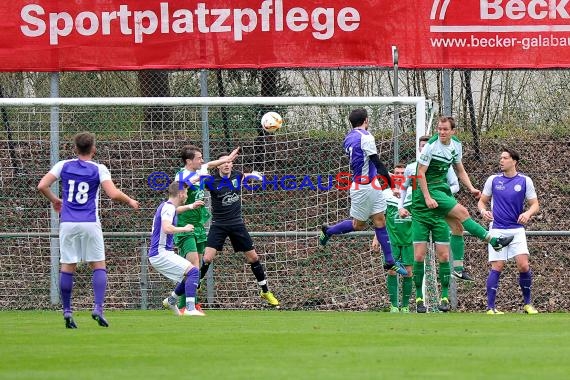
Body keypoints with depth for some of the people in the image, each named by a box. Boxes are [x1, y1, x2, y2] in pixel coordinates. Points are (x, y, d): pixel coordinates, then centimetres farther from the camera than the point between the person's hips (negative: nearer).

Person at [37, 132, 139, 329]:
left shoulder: (63, 166, 6)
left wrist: (54, 200, 19)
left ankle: (67, 311, 2)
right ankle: (98, 308, -11)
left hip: (68, 223, 2)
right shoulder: (99, 169, -1)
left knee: (67, 267, 6)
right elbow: (113, 194, -11)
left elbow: (42, 186, 1)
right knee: (99, 266, 4)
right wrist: (130, 201, 7)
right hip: (90, 223, -2)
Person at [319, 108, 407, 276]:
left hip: (371, 186, 9)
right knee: (358, 225, 5)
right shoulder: (365, 137, -17)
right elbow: (377, 162, -19)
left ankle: (389, 261, 6)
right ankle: (328, 231, 25)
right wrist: (392, 184, -14)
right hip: (364, 187, -9)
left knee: (380, 221, 6)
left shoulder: (349, 138, 10)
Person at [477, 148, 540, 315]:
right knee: (497, 267, -8)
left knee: (524, 266, -11)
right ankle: (490, 307, -4)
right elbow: (482, 201, 12)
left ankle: (527, 303, 6)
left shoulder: (525, 181, 3)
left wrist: (528, 213, -17)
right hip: (497, 230, 0)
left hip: (517, 230, 0)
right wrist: (483, 211, -10)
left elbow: (535, 204, 5)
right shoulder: (493, 180, 5)